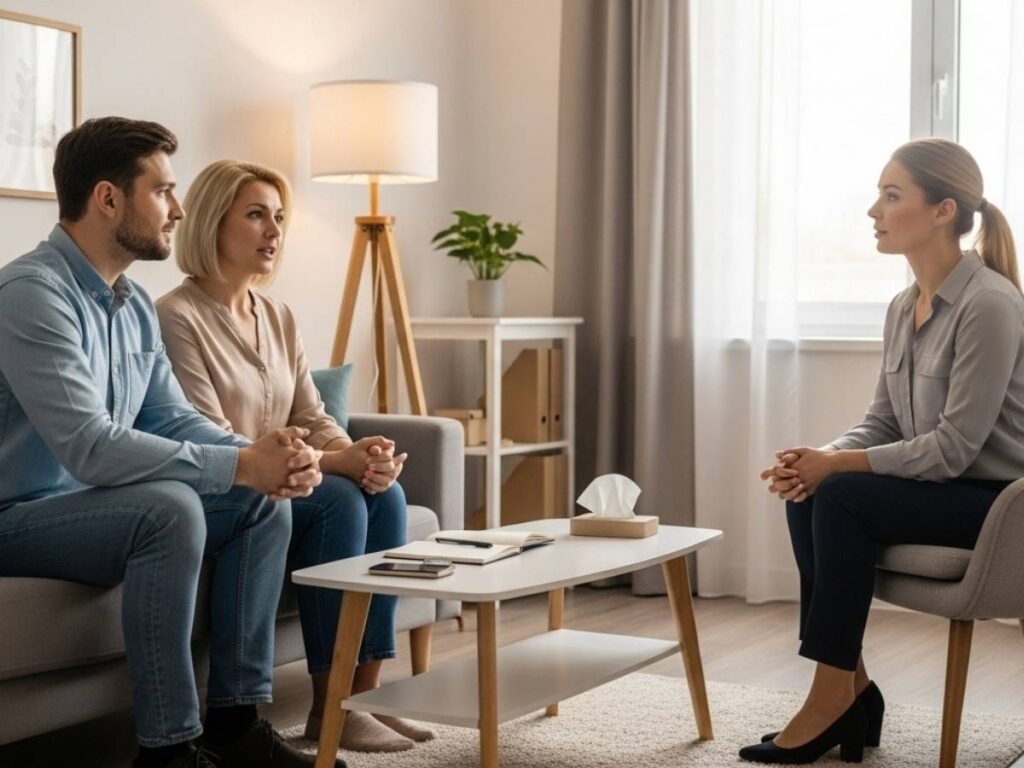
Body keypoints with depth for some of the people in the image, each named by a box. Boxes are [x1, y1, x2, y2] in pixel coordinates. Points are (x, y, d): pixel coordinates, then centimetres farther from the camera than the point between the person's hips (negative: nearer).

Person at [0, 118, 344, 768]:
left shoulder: (135, 305, 8)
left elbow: (173, 419, 8)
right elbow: (89, 445, -31)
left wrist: (266, 458, -12)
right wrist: (241, 464, -30)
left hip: (99, 505, 9)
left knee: (265, 502, 0)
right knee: (169, 508, -32)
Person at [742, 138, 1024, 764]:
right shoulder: (904, 308, 6)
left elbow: (953, 448, -24)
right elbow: (882, 424, 9)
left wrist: (835, 466, -20)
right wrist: (817, 458, -11)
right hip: (946, 489, 8)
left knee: (843, 497, -24)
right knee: (808, 495, -12)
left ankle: (833, 700, -12)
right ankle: (852, 689, -6)